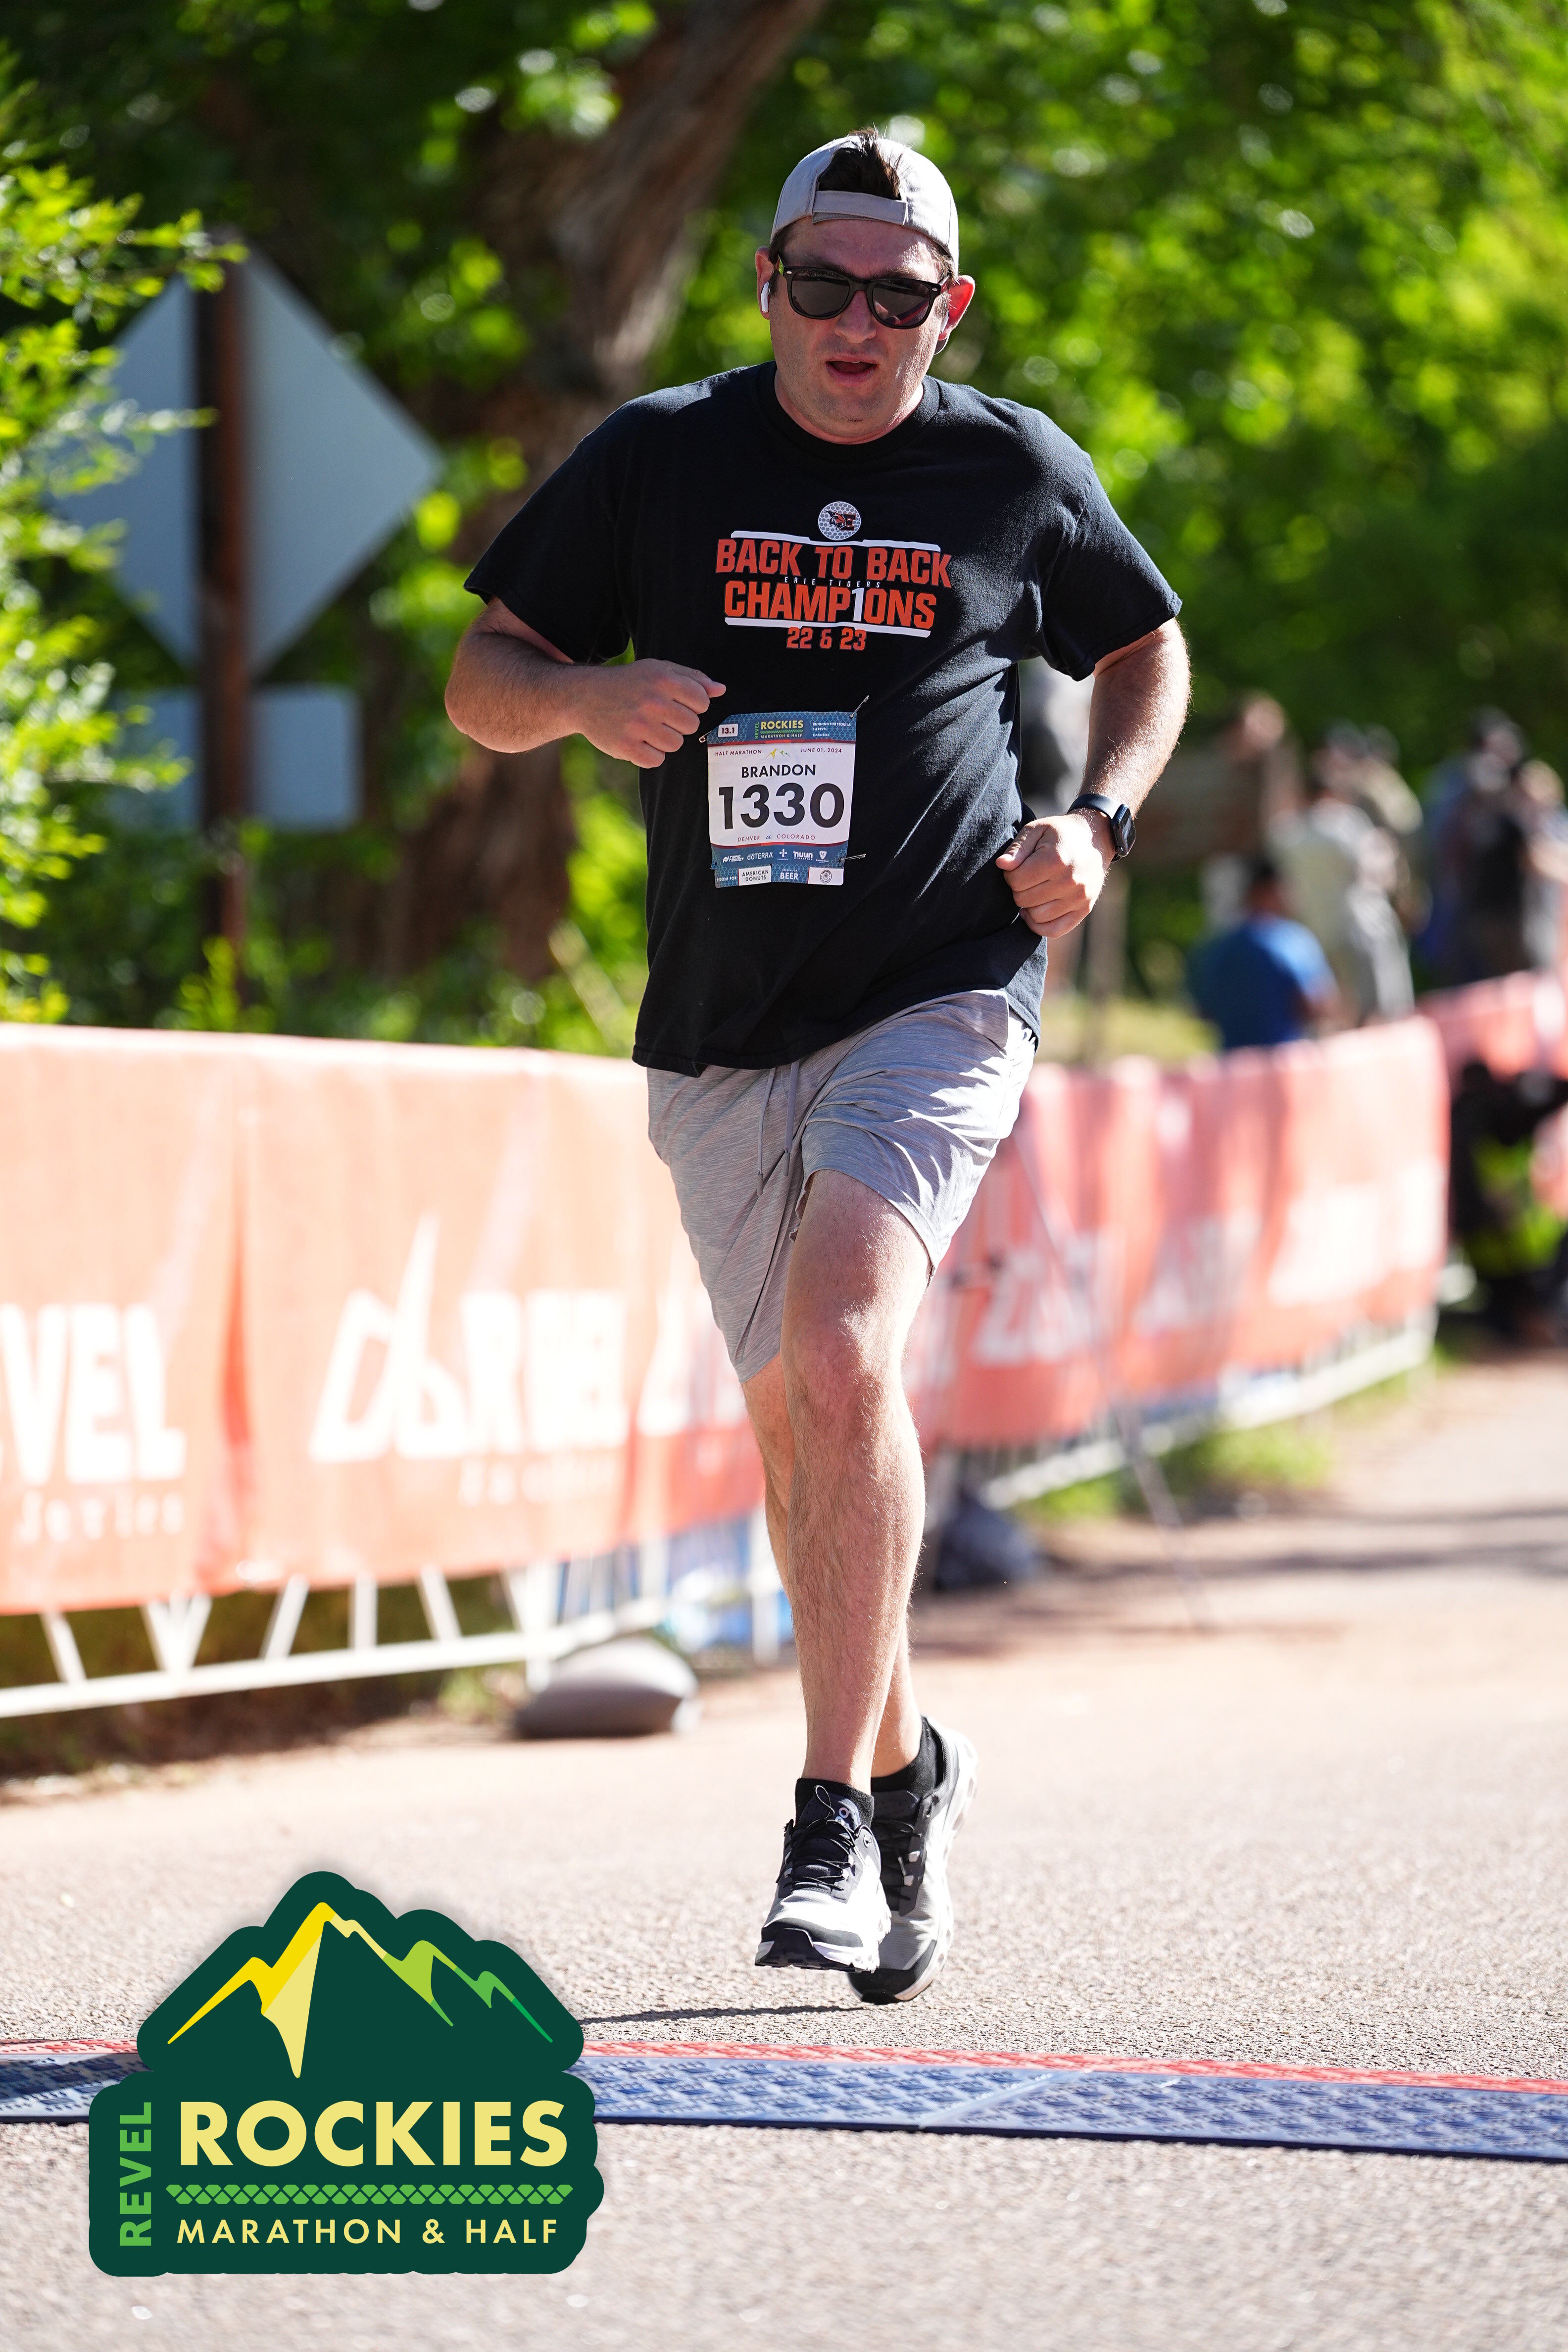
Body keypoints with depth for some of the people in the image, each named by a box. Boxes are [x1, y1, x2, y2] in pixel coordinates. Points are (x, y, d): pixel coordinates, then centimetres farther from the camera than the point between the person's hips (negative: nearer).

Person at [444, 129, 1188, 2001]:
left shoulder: (1017, 473, 3)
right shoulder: (658, 458, 3)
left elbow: (1147, 650, 19)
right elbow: (481, 683, 7)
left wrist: (1098, 821, 1)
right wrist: (590, 694, -16)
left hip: (939, 997, -3)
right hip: (720, 1029, 3)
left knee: (839, 1350, -23)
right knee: (797, 1419, 12)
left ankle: (835, 1818, -21)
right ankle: (905, 1763, 34)